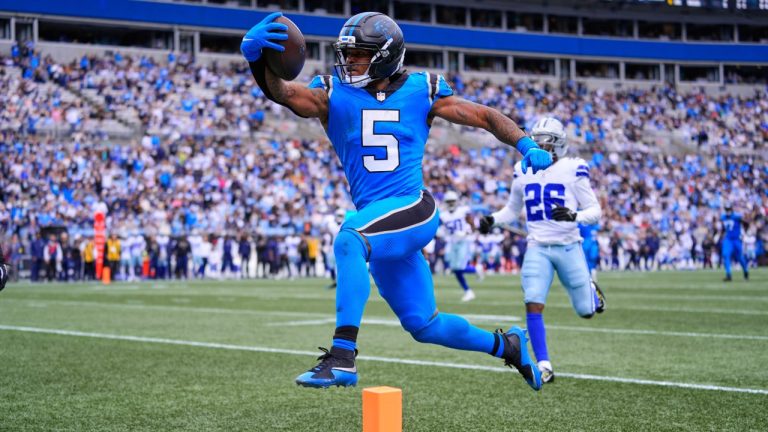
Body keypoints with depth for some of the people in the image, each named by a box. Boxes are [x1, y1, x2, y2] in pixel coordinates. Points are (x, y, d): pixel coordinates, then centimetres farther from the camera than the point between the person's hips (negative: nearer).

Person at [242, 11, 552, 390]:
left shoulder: (420, 92, 1)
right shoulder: (335, 94, 3)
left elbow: (485, 116, 9)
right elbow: (281, 92, -15)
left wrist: (527, 146, -5)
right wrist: (255, 56, -35)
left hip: (413, 209, -4)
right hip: (379, 222, 4)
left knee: (349, 240, -34)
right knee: (423, 325, 13)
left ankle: (342, 358, -36)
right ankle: (506, 346, 38)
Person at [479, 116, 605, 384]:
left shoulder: (573, 170, -7)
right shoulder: (523, 171, 5)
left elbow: (595, 211, -5)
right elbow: (513, 209, 21)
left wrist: (573, 216, -25)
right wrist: (492, 220, 2)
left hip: (568, 247, -2)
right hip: (538, 249, 2)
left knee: (586, 311, 7)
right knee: (533, 305, -15)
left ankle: (591, 291, 44)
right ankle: (544, 366, -5)